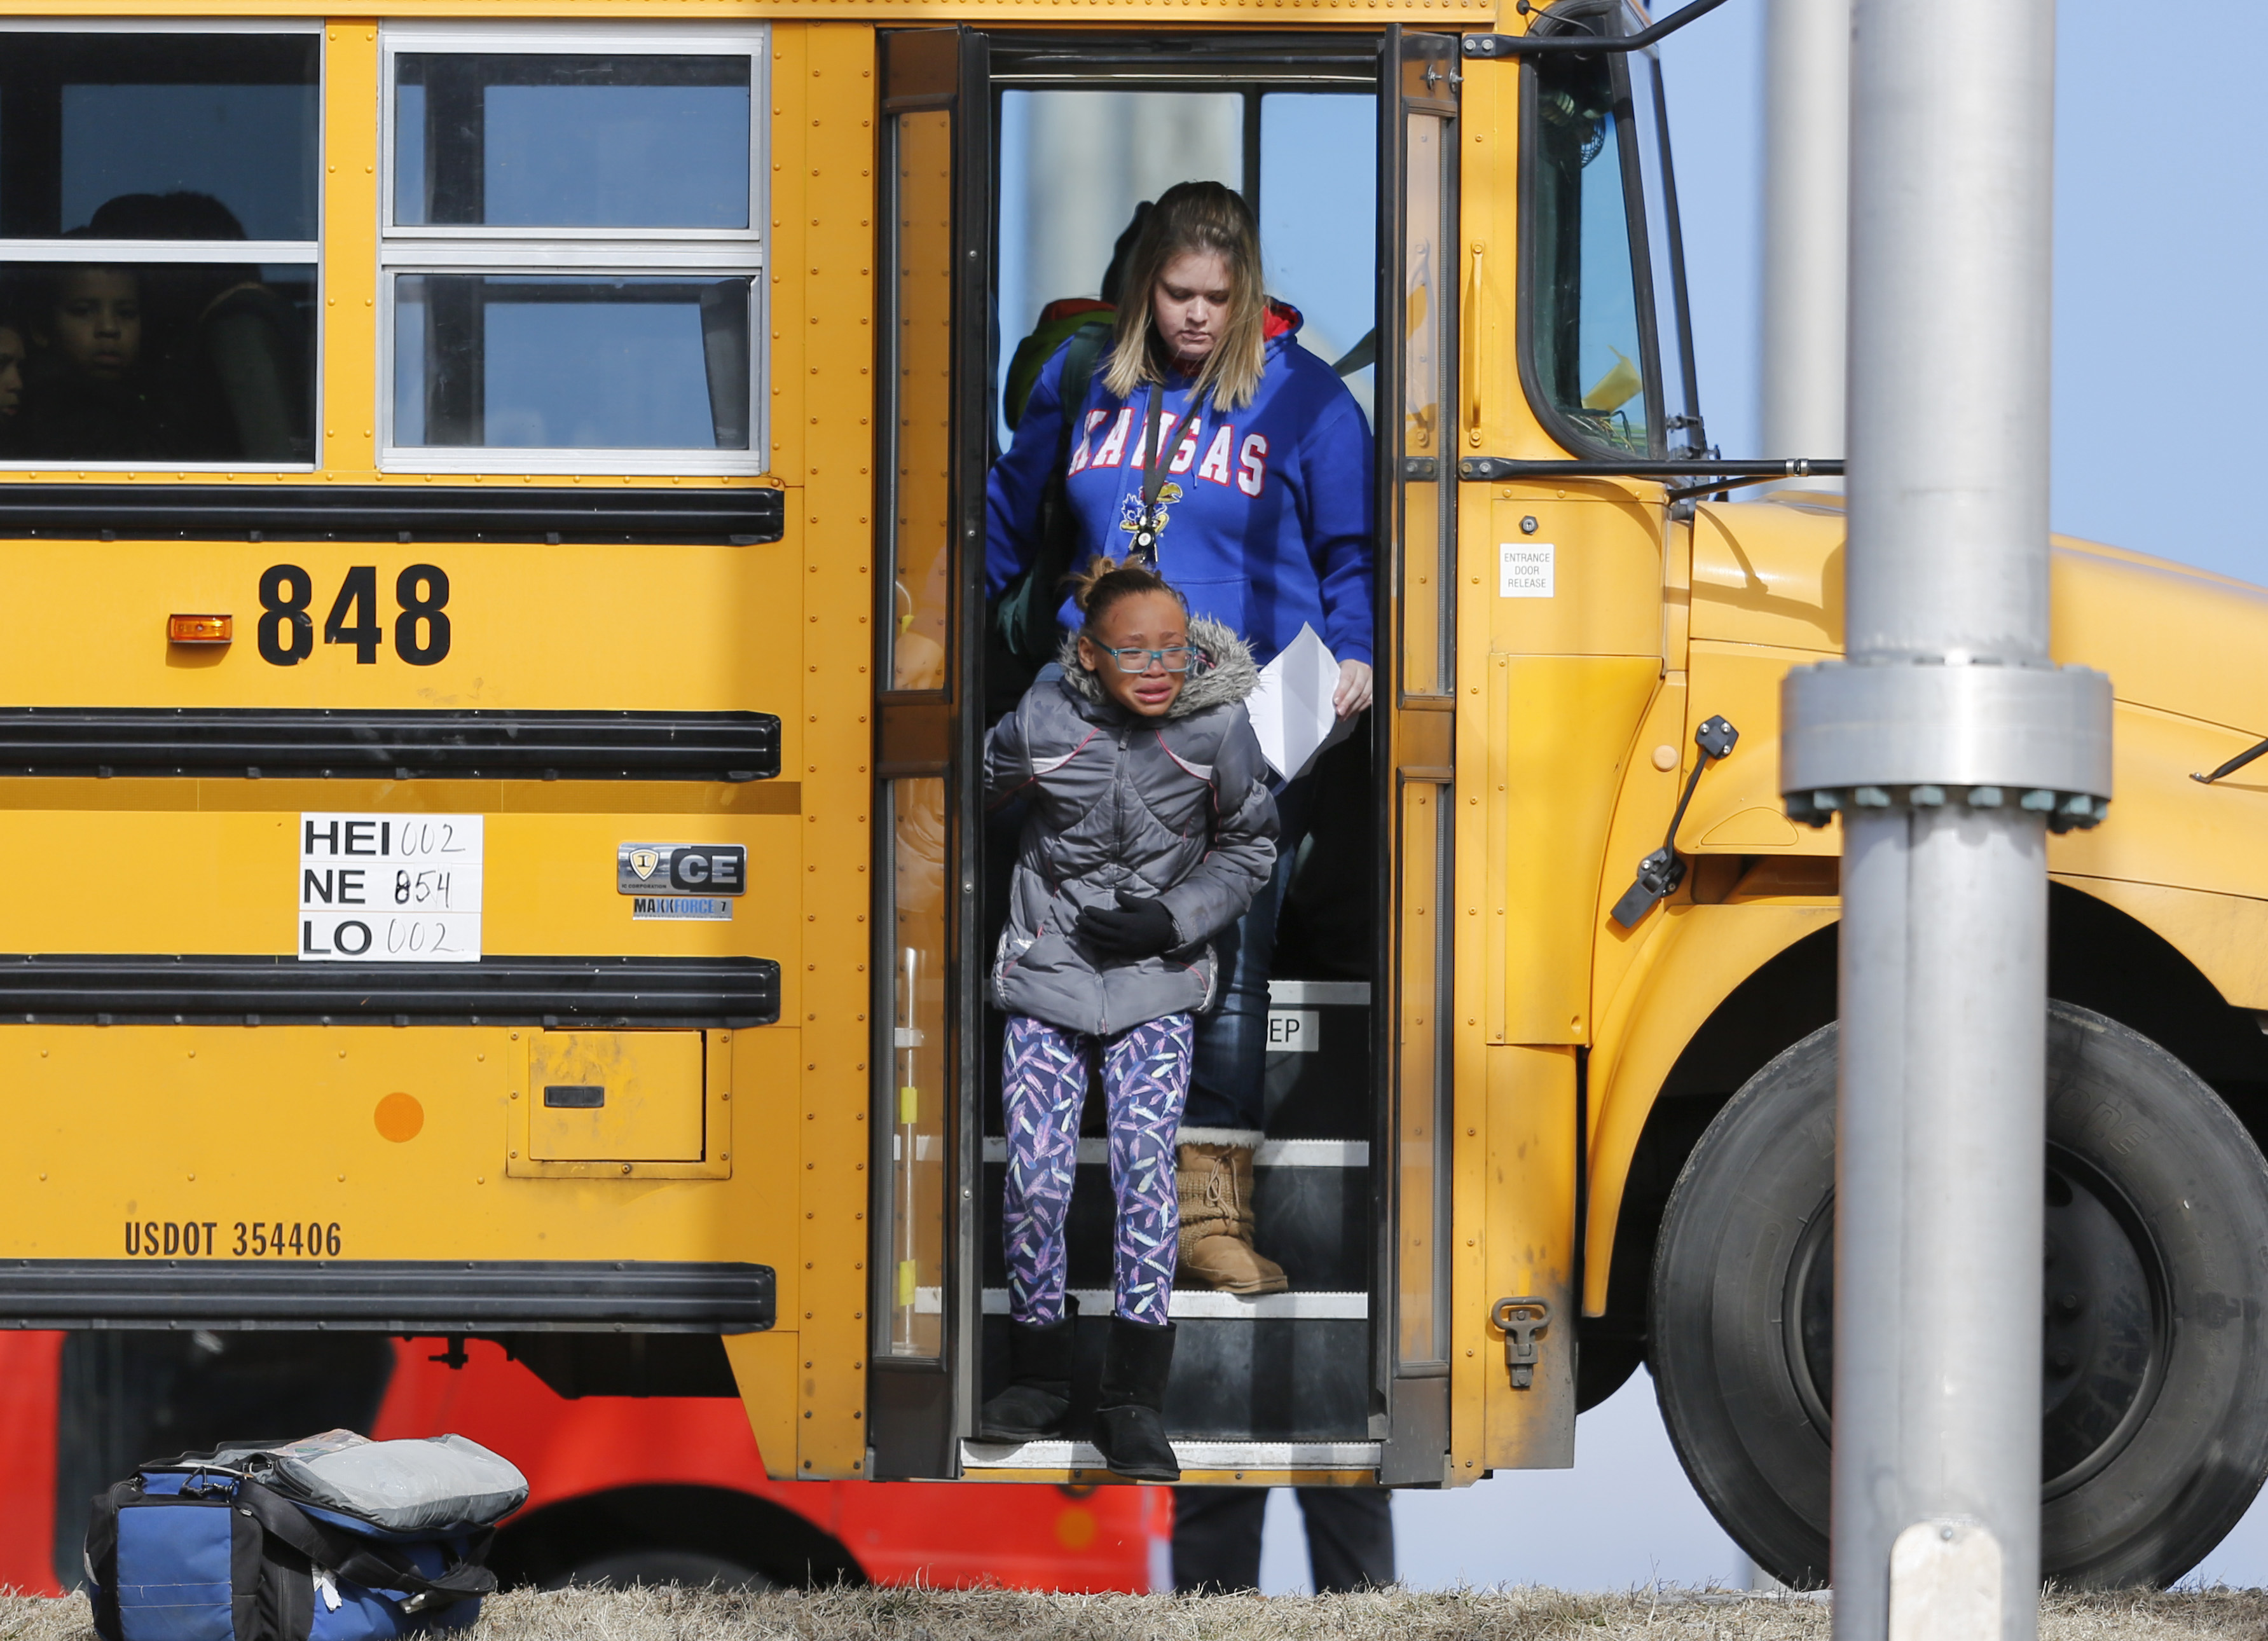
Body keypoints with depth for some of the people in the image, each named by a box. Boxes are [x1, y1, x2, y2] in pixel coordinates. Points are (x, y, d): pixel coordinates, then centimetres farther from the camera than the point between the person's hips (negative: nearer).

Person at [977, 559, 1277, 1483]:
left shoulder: (1218, 729, -11)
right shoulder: (1042, 722, -13)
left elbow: (1250, 848, 4)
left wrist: (1174, 921, -9)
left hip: (1155, 983, 0)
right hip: (1047, 976, 0)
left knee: (1147, 1167, -15)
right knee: (1035, 1175, -8)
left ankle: (1133, 1402, -10)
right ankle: (1039, 1379, 11)